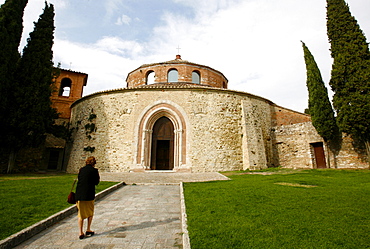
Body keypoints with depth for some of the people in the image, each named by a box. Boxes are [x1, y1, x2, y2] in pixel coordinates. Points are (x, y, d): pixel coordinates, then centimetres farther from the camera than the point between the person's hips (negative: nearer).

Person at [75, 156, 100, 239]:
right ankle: (88, 230, 21)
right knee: (90, 213, 17)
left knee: (81, 214, 12)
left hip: (79, 194, 4)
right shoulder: (94, 170, -7)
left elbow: (79, 179, 14)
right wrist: (98, 177, 15)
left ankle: (81, 233, 11)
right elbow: (96, 182, -2)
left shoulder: (81, 169, 7)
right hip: (89, 195, -3)